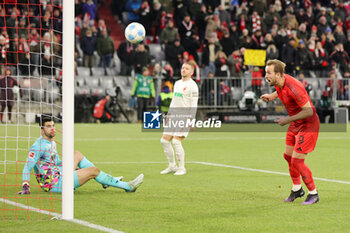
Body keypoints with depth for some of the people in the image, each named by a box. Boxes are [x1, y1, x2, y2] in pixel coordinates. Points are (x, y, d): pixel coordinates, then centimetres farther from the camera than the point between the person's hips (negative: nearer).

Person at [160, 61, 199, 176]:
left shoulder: (192, 85, -8)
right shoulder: (177, 83, 16)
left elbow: (194, 104, -12)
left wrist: (191, 120, -19)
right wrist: (169, 113, 20)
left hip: (184, 117, -8)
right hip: (173, 116, 8)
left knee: (176, 141, -16)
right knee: (164, 140, 2)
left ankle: (182, 168, -4)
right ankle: (172, 166, 15)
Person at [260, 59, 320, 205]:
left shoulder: (293, 88, -32)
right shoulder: (278, 83, -5)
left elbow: (309, 111, -29)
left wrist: (288, 120, -26)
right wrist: (272, 96, 8)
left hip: (308, 125, -9)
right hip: (295, 124, 9)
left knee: (297, 161, -10)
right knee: (288, 156, 14)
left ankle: (313, 194, 6)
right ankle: (297, 189, 34)